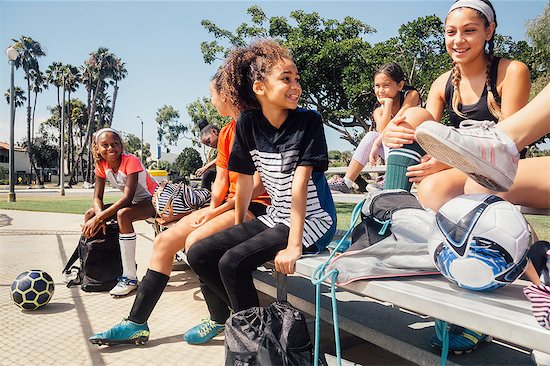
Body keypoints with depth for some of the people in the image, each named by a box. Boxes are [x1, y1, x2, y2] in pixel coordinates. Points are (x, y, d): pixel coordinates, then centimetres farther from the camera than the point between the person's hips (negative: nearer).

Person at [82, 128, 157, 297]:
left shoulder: (131, 161, -24)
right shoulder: (101, 165, -3)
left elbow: (127, 197, -32)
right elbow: (97, 198, -6)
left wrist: (99, 217, -37)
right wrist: (99, 216, -29)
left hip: (151, 200, -7)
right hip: (133, 203, 8)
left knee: (122, 214, -36)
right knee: (89, 214, -4)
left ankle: (130, 277, -30)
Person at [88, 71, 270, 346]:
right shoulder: (226, 132, 18)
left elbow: (259, 183, -17)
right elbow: (221, 182, 13)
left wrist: (217, 210, -14)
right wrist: (210, 209, -5)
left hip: (255, 207, -9)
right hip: (228, 205, 9)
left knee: (196, 241, -29)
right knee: (164, 241, -1)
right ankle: (136, 324, 4)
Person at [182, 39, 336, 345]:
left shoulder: (308, 121, -14)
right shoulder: (248, 123, -2)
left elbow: (300, 182, -21)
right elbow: (245, 178, 5)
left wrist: (293, 245, -24)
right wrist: (238, 228, 12)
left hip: (312, 221, -5)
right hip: (276, 217, 6)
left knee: (233, 261, -23)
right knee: (199, 254, -1)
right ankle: (223, 316, 24)